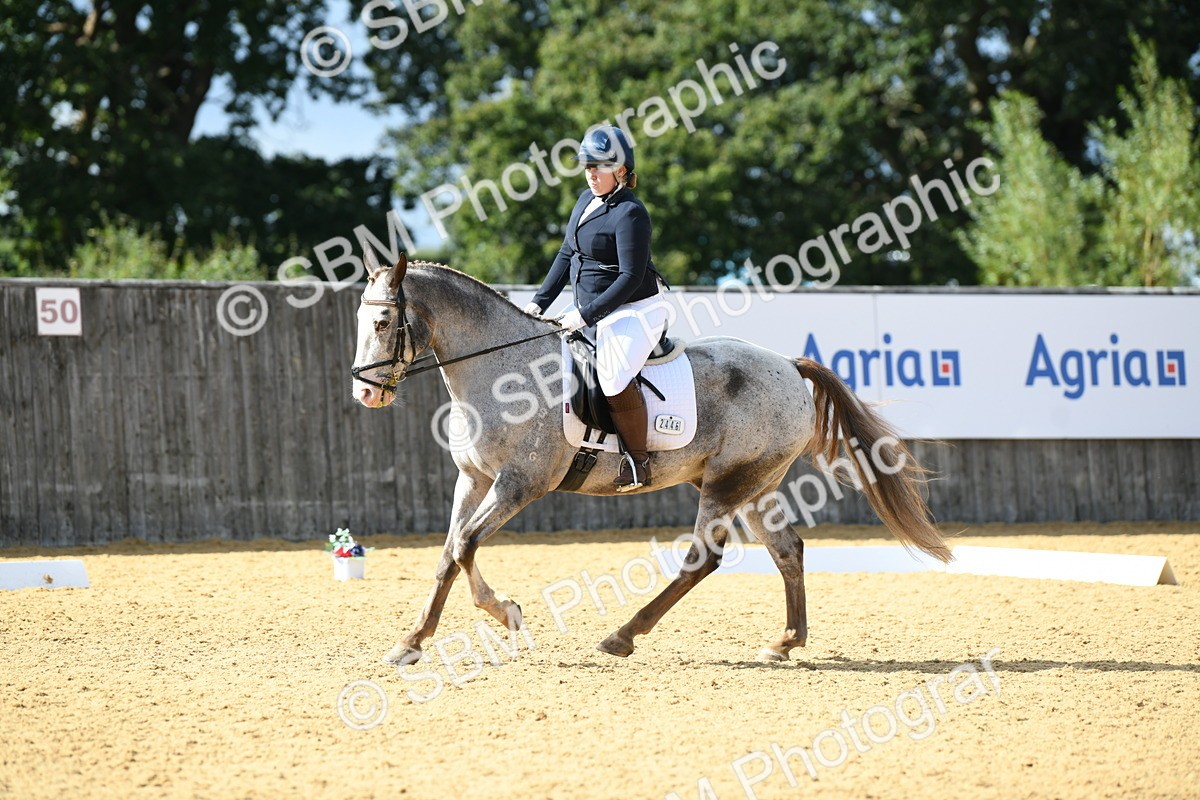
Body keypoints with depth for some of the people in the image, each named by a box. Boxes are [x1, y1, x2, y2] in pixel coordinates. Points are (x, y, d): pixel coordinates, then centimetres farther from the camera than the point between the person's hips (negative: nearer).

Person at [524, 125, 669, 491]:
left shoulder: (630, 214, -18)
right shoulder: (587, 200, 9)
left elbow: (631, 277, -22)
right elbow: (567, 255, 17)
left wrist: (585, 315, -22)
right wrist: (540, 302, 8)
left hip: (635, 310, -10)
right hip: (591, 312, 10)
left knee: (613, 373, -30)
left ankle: (638, 461, -17)